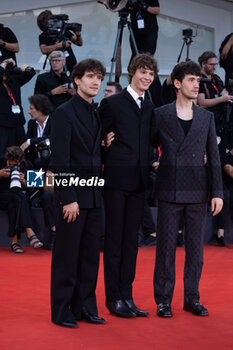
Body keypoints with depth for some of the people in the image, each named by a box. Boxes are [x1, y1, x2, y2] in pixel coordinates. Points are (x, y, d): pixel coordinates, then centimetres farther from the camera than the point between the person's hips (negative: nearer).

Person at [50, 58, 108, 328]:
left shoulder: (96, 114, 15)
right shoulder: (64, 113, -9)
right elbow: (60, 159, -15)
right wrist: (69, 198, -18)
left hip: (93, 195, 8)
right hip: (72, 196, -7)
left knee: (90, 255, 11)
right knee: (67, 256, 0)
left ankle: (85, 308, 20)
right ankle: (61, 311, 9)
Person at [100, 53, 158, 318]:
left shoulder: (150, 108, 14)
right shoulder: (112, 103, -3)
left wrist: (150, 164, 5)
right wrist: (105, 166, -5)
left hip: (139, 182, 6)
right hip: (117, 180, -5)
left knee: (131, 240, 9)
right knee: (114, 239, 0)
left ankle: (126, 295, 16)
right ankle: (113, 298, 7)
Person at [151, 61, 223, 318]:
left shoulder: (207, 117, 8)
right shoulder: (160, 115, 2)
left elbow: (213, 158, 6)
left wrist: (217, 192, 0)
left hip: (198, 191, 2)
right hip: (169, 190, -2)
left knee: (195, 247, 7)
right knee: (166, 246, 2)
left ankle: (192, 298, 18)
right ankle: (163, 300, 12)